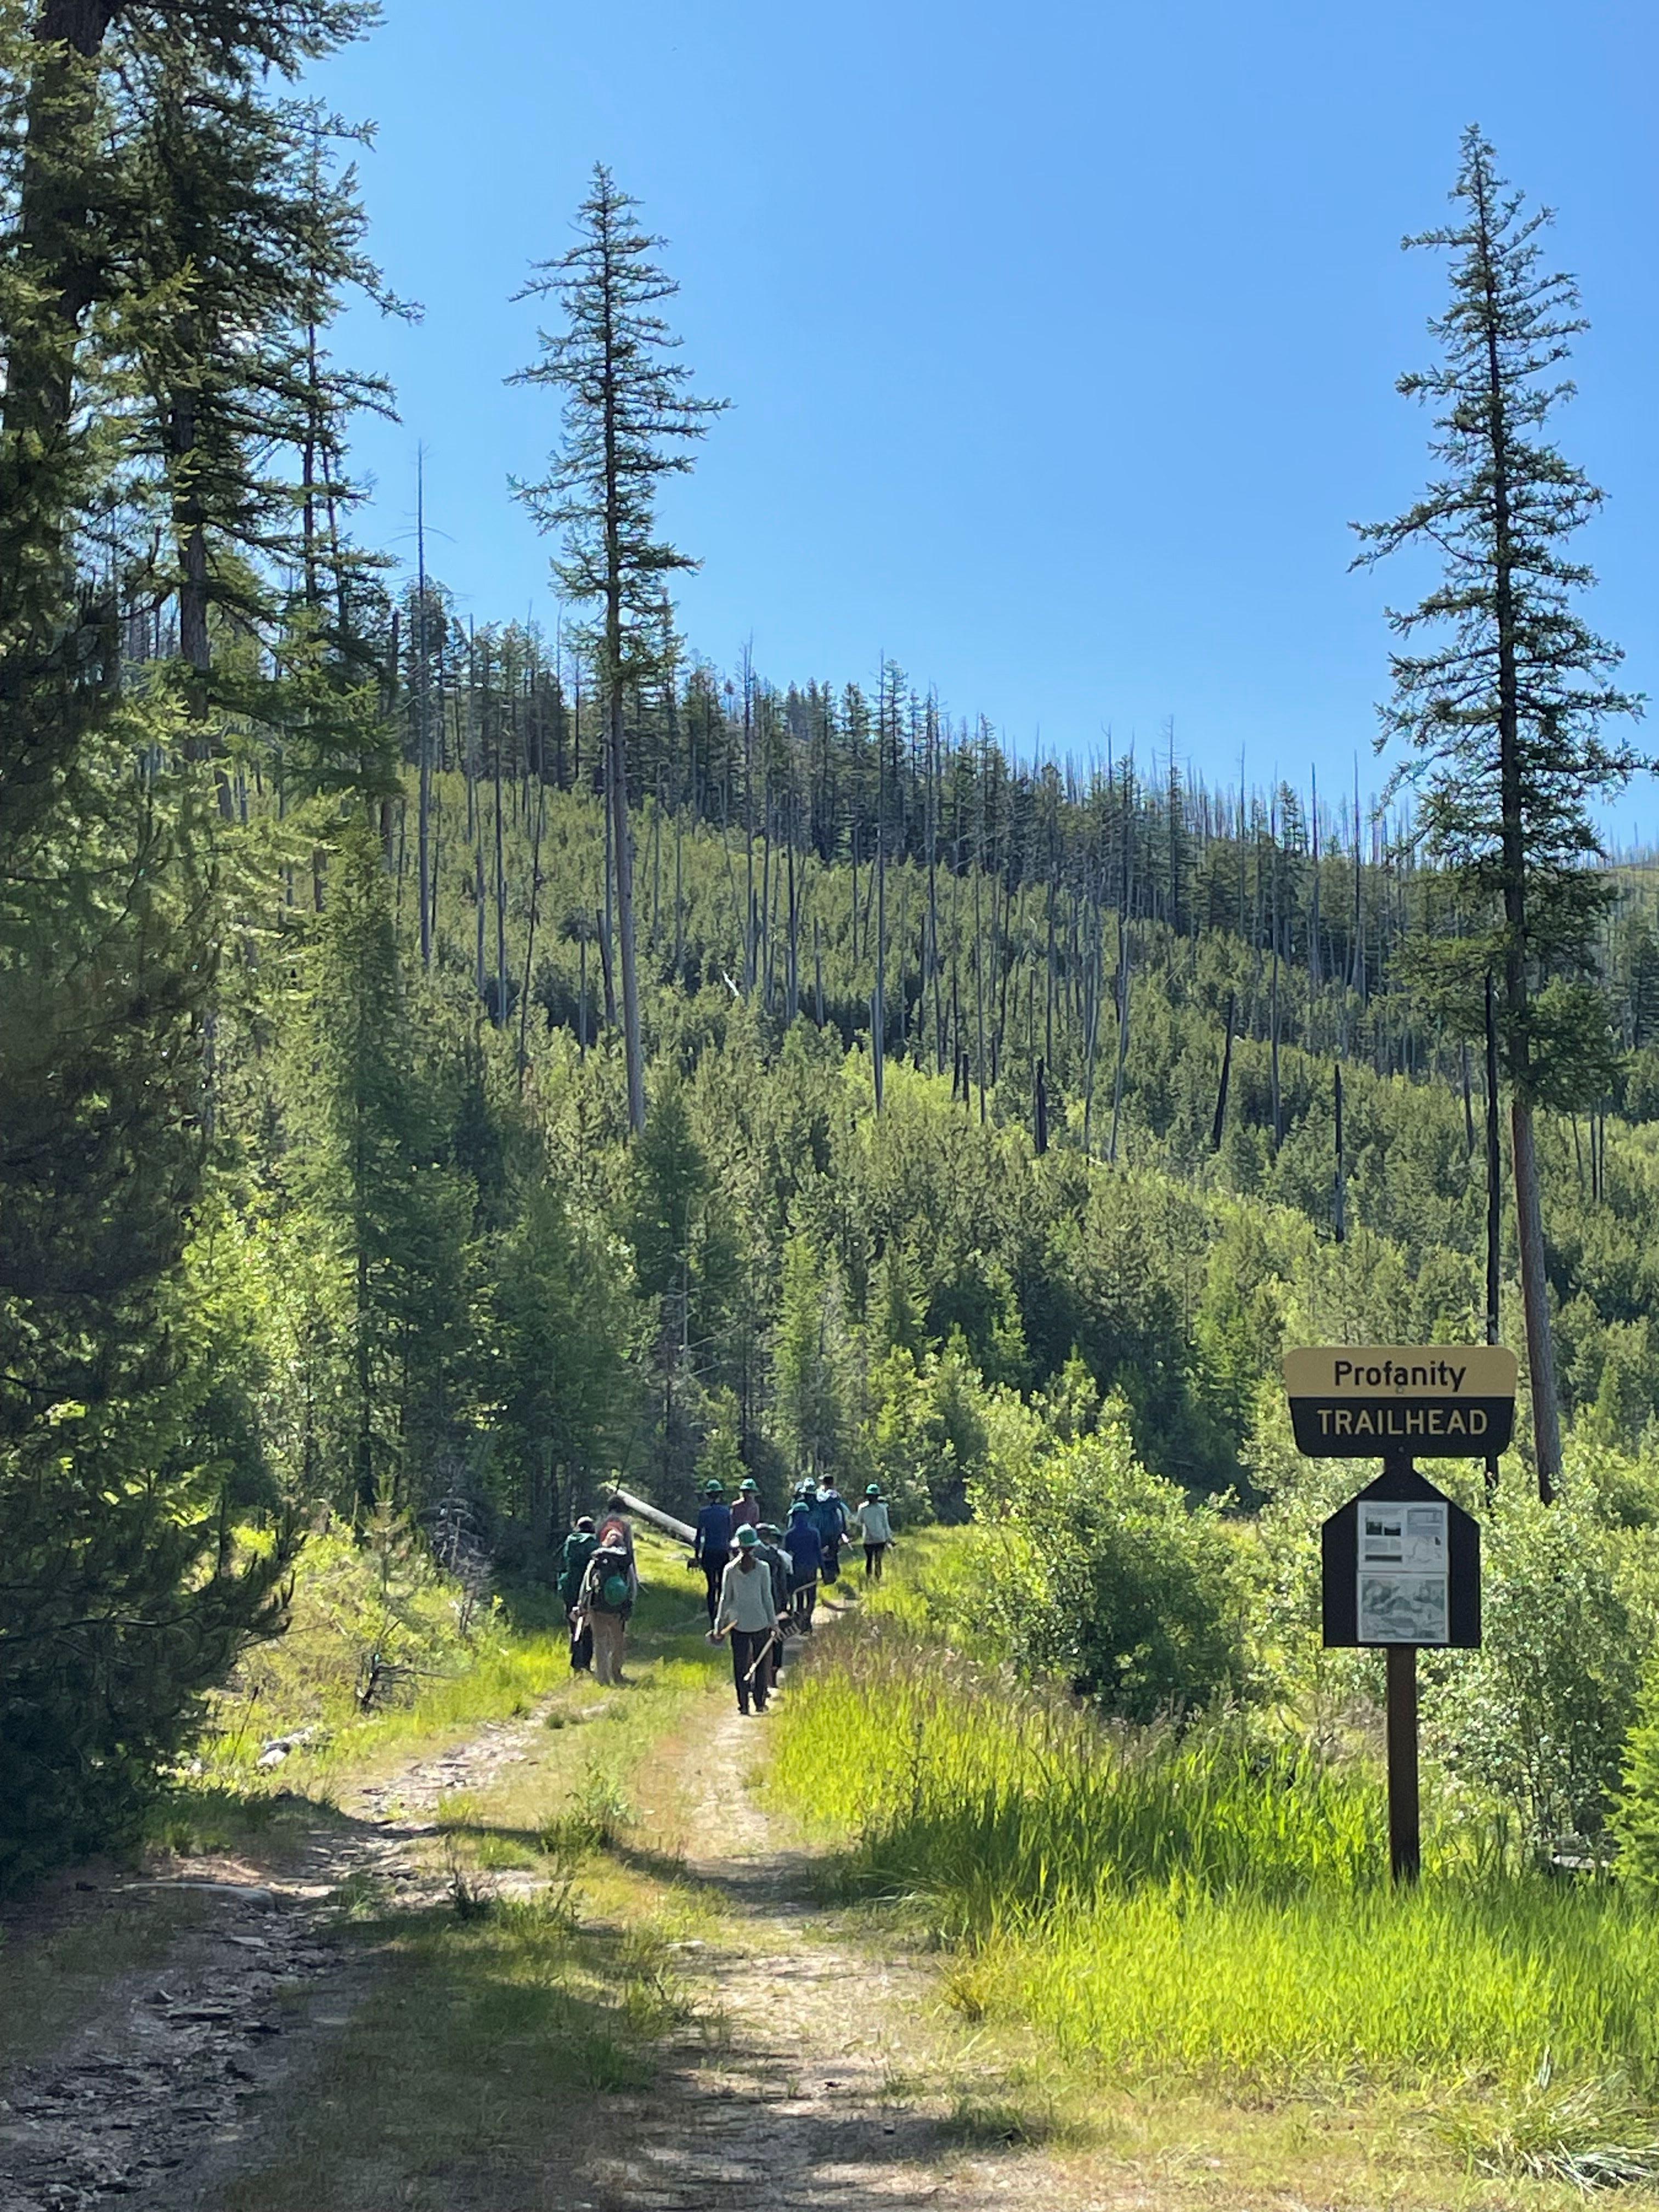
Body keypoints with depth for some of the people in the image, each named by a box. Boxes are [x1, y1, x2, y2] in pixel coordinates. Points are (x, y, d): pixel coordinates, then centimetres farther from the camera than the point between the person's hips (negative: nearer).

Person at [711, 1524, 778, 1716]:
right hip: (760, 1621, -1)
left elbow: (725, 1598, 0)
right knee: (760, 1664, 11)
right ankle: (760, 1702, 13)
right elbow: (767, 1597, -4)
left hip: (738, 1622, 1)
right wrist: (774, 1622, 4)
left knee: (740, 1664, 8)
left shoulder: (730, 1569, -4)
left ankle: (743, 1704, 7)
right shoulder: (763, 1568, -8)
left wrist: (719, 1624, 7)